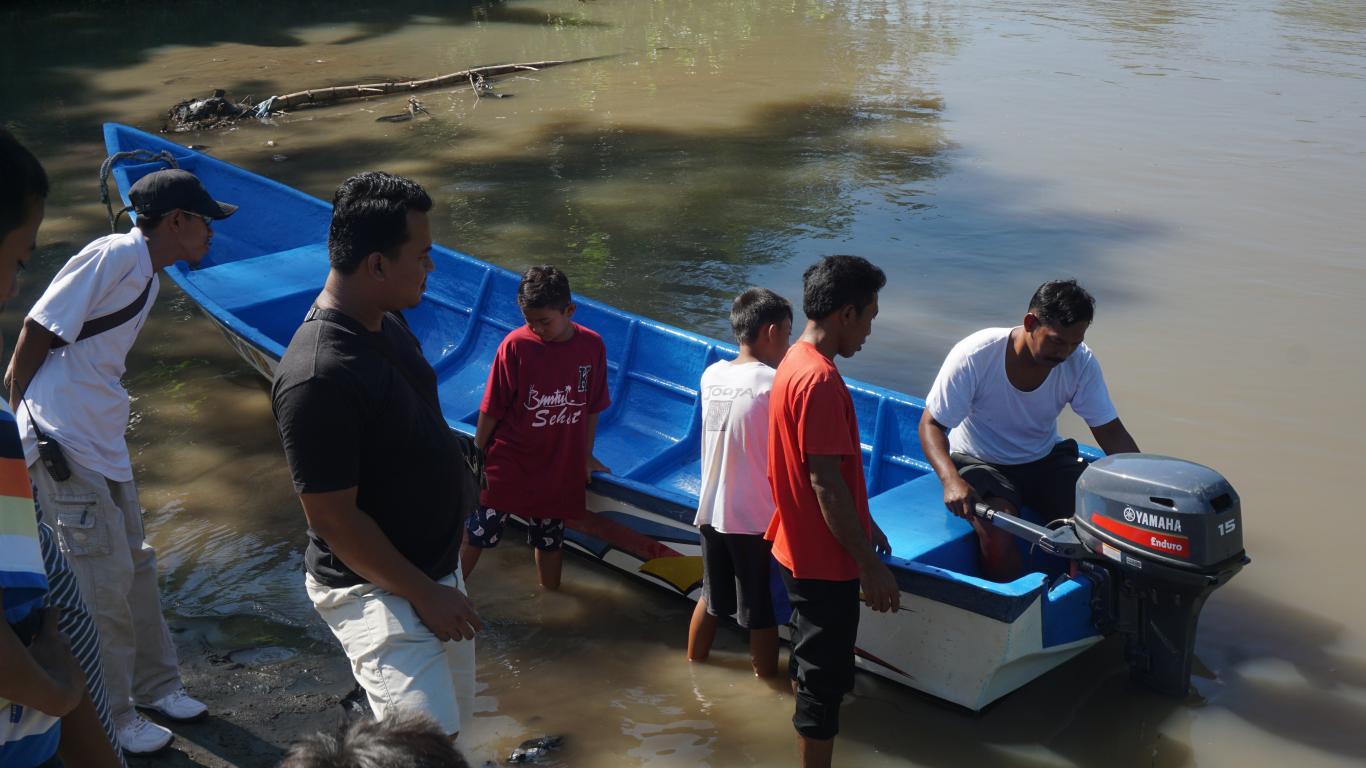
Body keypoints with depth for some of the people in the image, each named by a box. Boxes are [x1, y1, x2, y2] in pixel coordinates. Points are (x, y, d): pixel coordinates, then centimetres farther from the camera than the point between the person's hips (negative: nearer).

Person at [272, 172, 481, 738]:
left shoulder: (387, 321, 1)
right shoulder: (317, 379, -29)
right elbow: (335, 521, -24)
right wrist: (424, 594, -17)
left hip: (433, 562, 9)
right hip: (376, 591, -9)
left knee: (451, 714, 19)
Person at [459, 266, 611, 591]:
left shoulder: (592, 346, -7)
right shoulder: (515, 345, -15)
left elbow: (592, 408, 6)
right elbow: (491, 410, -9)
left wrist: (585, 456, 13)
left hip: (559, 467, 3)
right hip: (506, 463, -2)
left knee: (550, 539, 19)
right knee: (475, 534, 3)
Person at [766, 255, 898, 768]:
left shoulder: (795, 363, 7)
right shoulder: (820, 381, -25)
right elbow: (825, 482, -26)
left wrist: (863, 523, 23)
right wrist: (871, 564, -21)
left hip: (800, 547, 10)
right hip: (825, 559, -10)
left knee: (810, 665, 24)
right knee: (825, 679, 2)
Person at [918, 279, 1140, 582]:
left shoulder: (1081, 362, -14)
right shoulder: (974, 356, -25)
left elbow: (1112, 434, -7)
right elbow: (931, 424, -19)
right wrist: (951, 480, -37)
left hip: (1045, 459, 4)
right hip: (980, 463, -3)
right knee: (997, 534, -32)